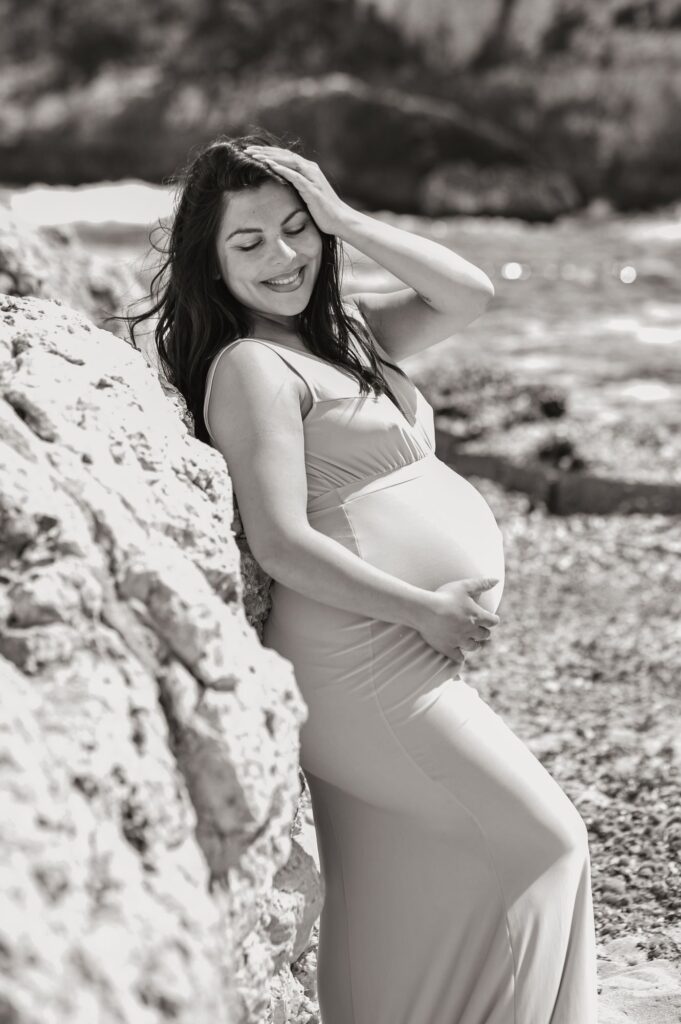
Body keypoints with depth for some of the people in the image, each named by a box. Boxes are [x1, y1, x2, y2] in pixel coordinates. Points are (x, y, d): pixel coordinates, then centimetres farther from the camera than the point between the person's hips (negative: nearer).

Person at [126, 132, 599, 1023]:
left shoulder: (339, 326, 14)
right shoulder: (251, 366, -13)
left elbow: (468, 295, 7)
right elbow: (282, 543, -20)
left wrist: (344, 220, 1)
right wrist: (423, 607, -18)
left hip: (406, 652, 9)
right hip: (365, 657, -9)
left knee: (395, 895, 17)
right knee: (541, 843, -4)